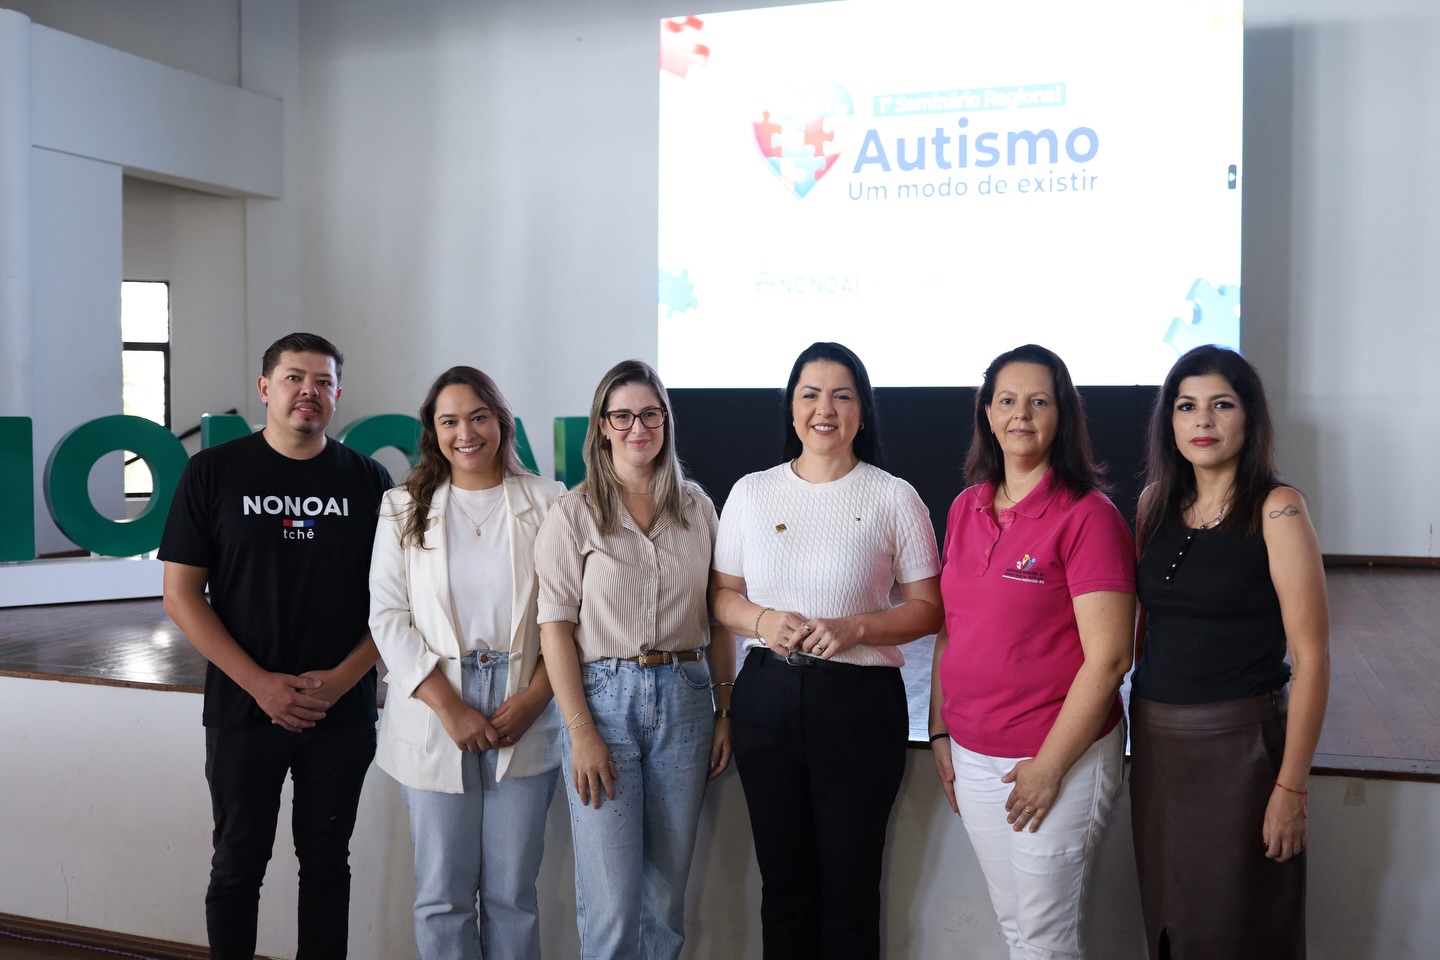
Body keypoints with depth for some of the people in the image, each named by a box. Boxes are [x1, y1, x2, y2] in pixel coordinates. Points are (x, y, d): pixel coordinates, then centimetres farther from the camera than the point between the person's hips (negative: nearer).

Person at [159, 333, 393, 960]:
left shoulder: (367, 481, 3)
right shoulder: (213, 473, -1)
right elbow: (181, 594, -3)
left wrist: (343, 678, -11)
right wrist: (260, 683, -11)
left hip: (343, 712, 1)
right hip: (243, 710, -1)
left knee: (326, 862, 11)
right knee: (238, 865, 9)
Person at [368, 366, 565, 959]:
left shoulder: (547, 503, 4)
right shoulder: (403, 508, 5)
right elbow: (387, 617, -1)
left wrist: (533, 698, -10)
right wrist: (450, 708, -10)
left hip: (524, 717, 0)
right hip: (434, 718, 0)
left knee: (511, 893, 8)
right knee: (443, 894, 6)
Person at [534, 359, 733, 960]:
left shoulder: (697, 507, 7)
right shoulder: (574, 513, -2)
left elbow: (718, 618, 11)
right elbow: (555, 626, -6)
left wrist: (725, 712, 6)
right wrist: (581, 731, -12)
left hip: (684, 697, 3)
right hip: (605, 696, -3)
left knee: (667, 885, 11)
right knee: (611, 897, -2)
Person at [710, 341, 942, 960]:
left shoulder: (893, 498, -2)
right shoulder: (751, 492, 6)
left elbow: (928, 608, -1)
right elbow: (723, 595, 11)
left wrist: (855, 628, -17)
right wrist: (762, 619, -10)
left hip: (858, 701, -2)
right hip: (766, 696, 3)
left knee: (849, 886, 6)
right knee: (783, 881, 13)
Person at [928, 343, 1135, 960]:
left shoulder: (1088, 516, -13)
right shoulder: (965, 509, 6)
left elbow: (1108, 658, -17)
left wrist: (1048, 767, -16)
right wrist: (940, 734, 9)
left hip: (1057, 757, -5)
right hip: (971, 757, 6)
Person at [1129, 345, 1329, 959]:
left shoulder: (1275, 510, -12)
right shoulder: (1156, 501, 4)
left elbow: (1311, 655, -14)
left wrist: (1292, 787, -15)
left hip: (1239, 741, -5)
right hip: (1154, 739, 5)